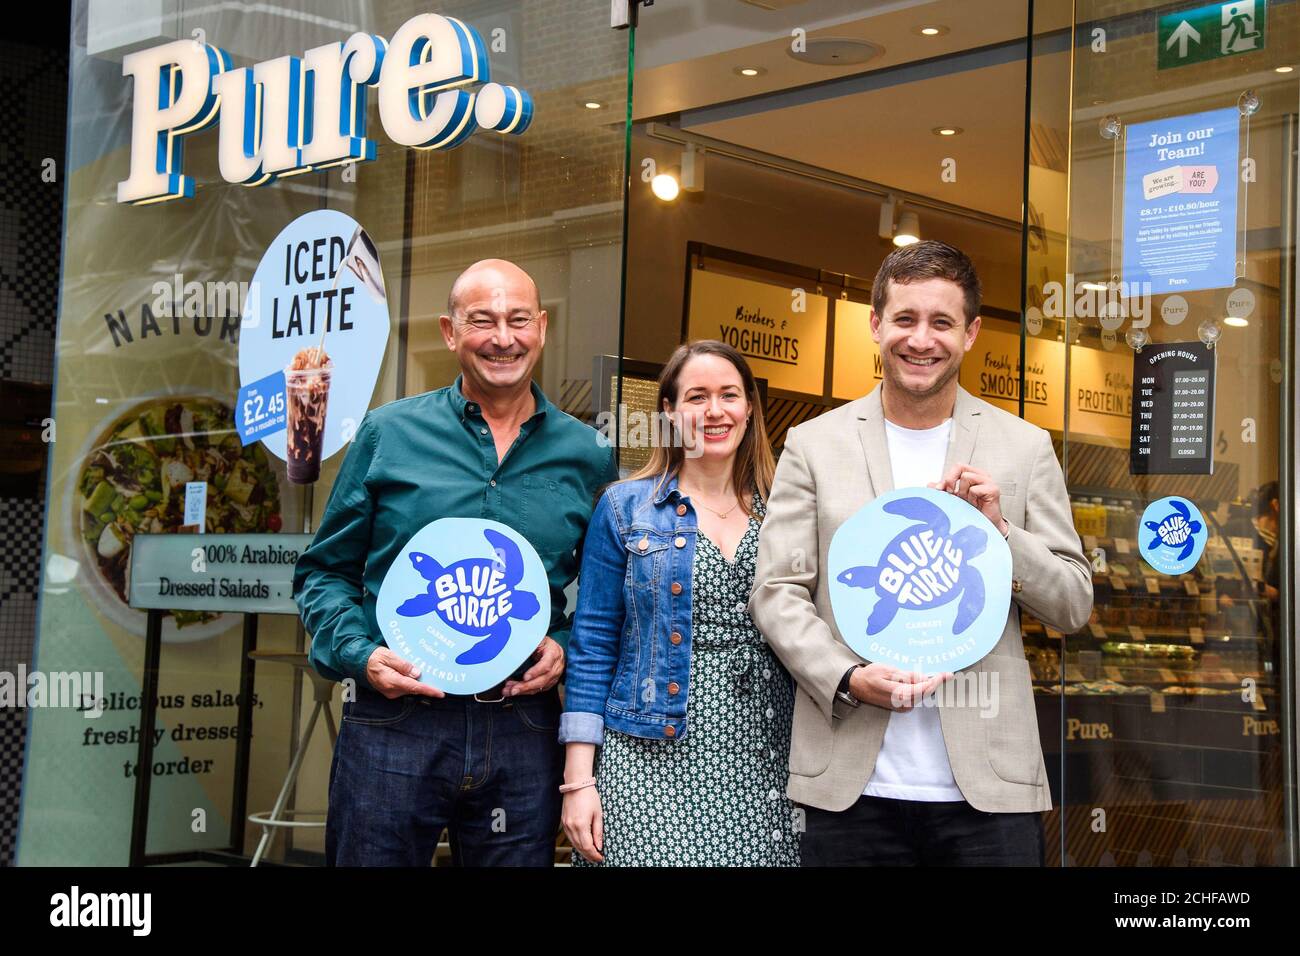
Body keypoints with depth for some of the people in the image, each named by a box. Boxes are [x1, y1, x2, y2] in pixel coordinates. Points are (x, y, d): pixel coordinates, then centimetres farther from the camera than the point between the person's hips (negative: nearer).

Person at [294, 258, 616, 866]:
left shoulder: (585, 456, 6)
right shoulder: (389, 434, 3)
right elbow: (325, 572, 8)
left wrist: (568, 647, -4)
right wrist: (359, 654, -8)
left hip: (523, 734, 1)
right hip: (393, 722, -1)